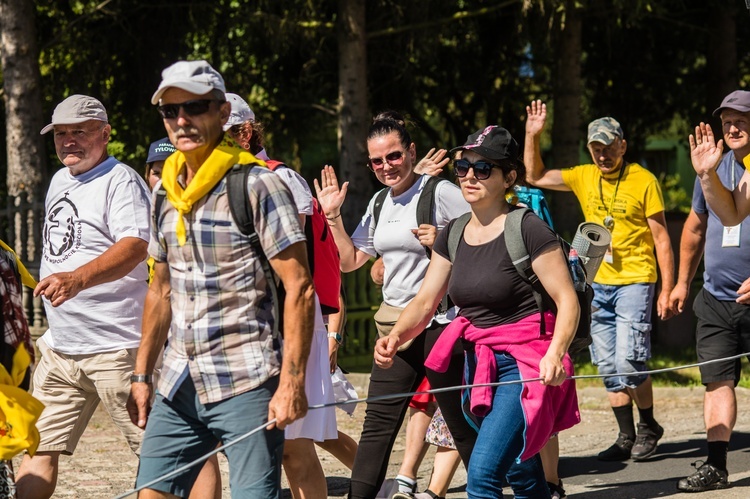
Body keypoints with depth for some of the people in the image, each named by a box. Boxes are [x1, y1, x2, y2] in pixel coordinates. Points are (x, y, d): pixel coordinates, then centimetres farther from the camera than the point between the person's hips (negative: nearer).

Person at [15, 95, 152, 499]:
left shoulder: (122, 181, -12)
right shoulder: (59, 181, 17)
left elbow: (135, 246, -29)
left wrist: (77, 279, -44)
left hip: (116, 347, -8)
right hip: (59, 346, 9)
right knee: (37, 446, 5)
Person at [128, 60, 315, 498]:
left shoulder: (257, 186, -8)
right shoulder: (167, 192, 13)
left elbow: (299, 288, -12)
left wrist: (293, 381, -19)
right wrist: (142, 375, 17)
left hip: (247, 384, -7)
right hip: (179, 386, 7)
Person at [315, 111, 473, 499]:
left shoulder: (440, 193, -9)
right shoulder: (380, 204, 13)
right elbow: (349, 261, 17)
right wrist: (332, 217, 7)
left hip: (439, 323, -7)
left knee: (462, 423, 1)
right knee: (378, 421, 4)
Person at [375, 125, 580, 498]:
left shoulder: (528, 230, -12)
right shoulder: (453, 235, 9)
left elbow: (567, 302, -14)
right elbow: (425, 301, 8)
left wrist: (555, 354, -30)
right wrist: (396, 336, -11)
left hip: (524, 365, -7)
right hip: (479, 365, 7)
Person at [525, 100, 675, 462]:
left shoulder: (643, 181, -6)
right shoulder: (584, 177, 8)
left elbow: (661, 238, -5)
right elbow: (535, 177, 14)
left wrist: (667, 289, -8)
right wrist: (532, 136, 0)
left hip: (634, 282, -6)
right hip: (598, 283, 6)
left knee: (628, 362, -13)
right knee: (608, 367, 6)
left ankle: (648, 428, 8)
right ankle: (627, 437, 14)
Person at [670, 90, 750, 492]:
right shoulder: (714, 170, 10)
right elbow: (695, 227, 23)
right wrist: (683, 281, 25)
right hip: (716, 300, 4)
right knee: (718, 380, -2)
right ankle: (716, 466, -3)